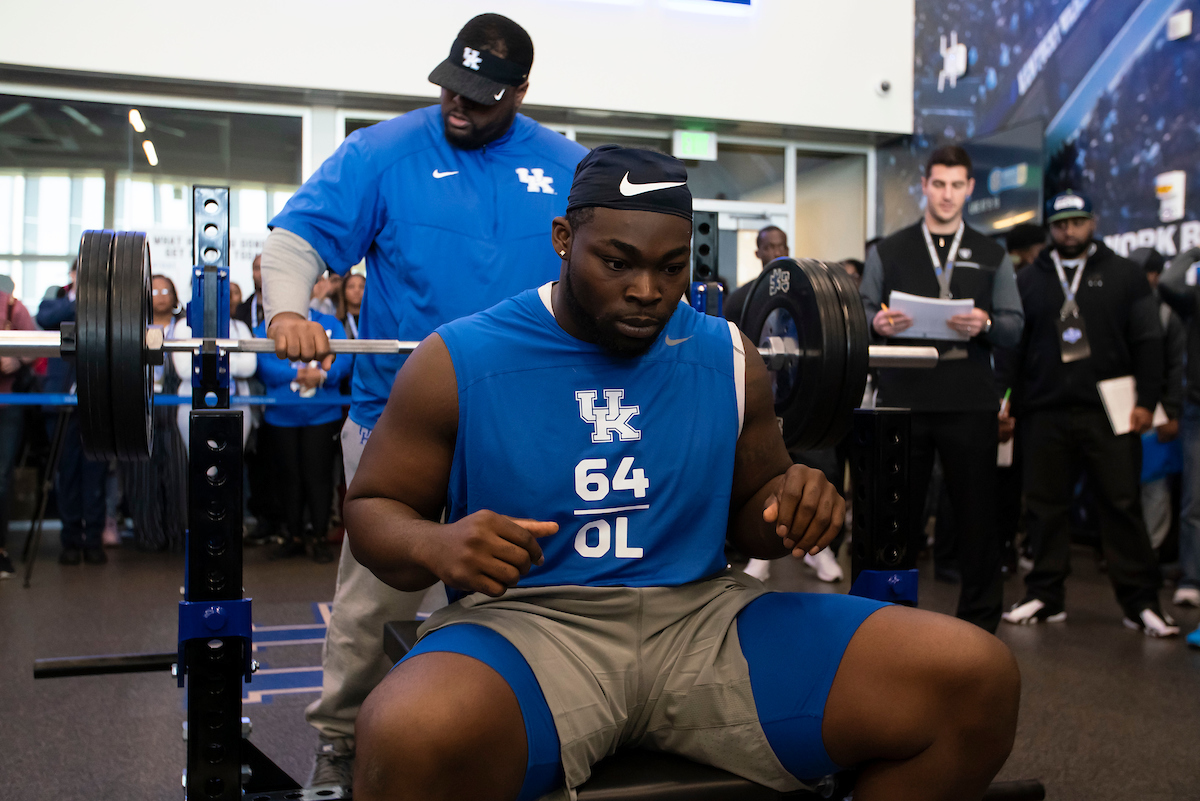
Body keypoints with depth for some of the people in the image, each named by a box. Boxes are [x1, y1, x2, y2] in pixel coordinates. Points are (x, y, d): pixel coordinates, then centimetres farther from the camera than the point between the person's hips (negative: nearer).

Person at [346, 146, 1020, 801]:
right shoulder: (459, 361, -2)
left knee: (978, 676, -14)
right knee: (414, 735, -40)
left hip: (703, 615, 4)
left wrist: (795, 505, -6)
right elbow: (373, 508, 6)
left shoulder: (728, 357, 9)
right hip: (530, 622, -3)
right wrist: (434, 544, -19)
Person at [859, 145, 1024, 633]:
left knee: (977, 511, 2)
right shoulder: (888, 252, 13)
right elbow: (862, 314, 8)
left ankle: (980, 621, 13)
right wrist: (878, 324, -15)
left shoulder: (991, 257, 14)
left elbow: (1014, 327, 8)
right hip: (903, 400, 0)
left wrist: (985, 325, -14)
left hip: (970, 404, 1)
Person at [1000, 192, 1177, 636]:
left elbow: (1148, 341, 3)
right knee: (1045, 505, 5)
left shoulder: (1123, 274, 7)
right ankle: (1046, 596, 14)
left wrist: (1145, 400, -6)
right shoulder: (1029, 279, 12)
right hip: (1045, 413, 2)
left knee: (1122, 504, -1)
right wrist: (1011, 406, 3)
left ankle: (1140, 602, 5)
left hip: (1108, 411, -2)